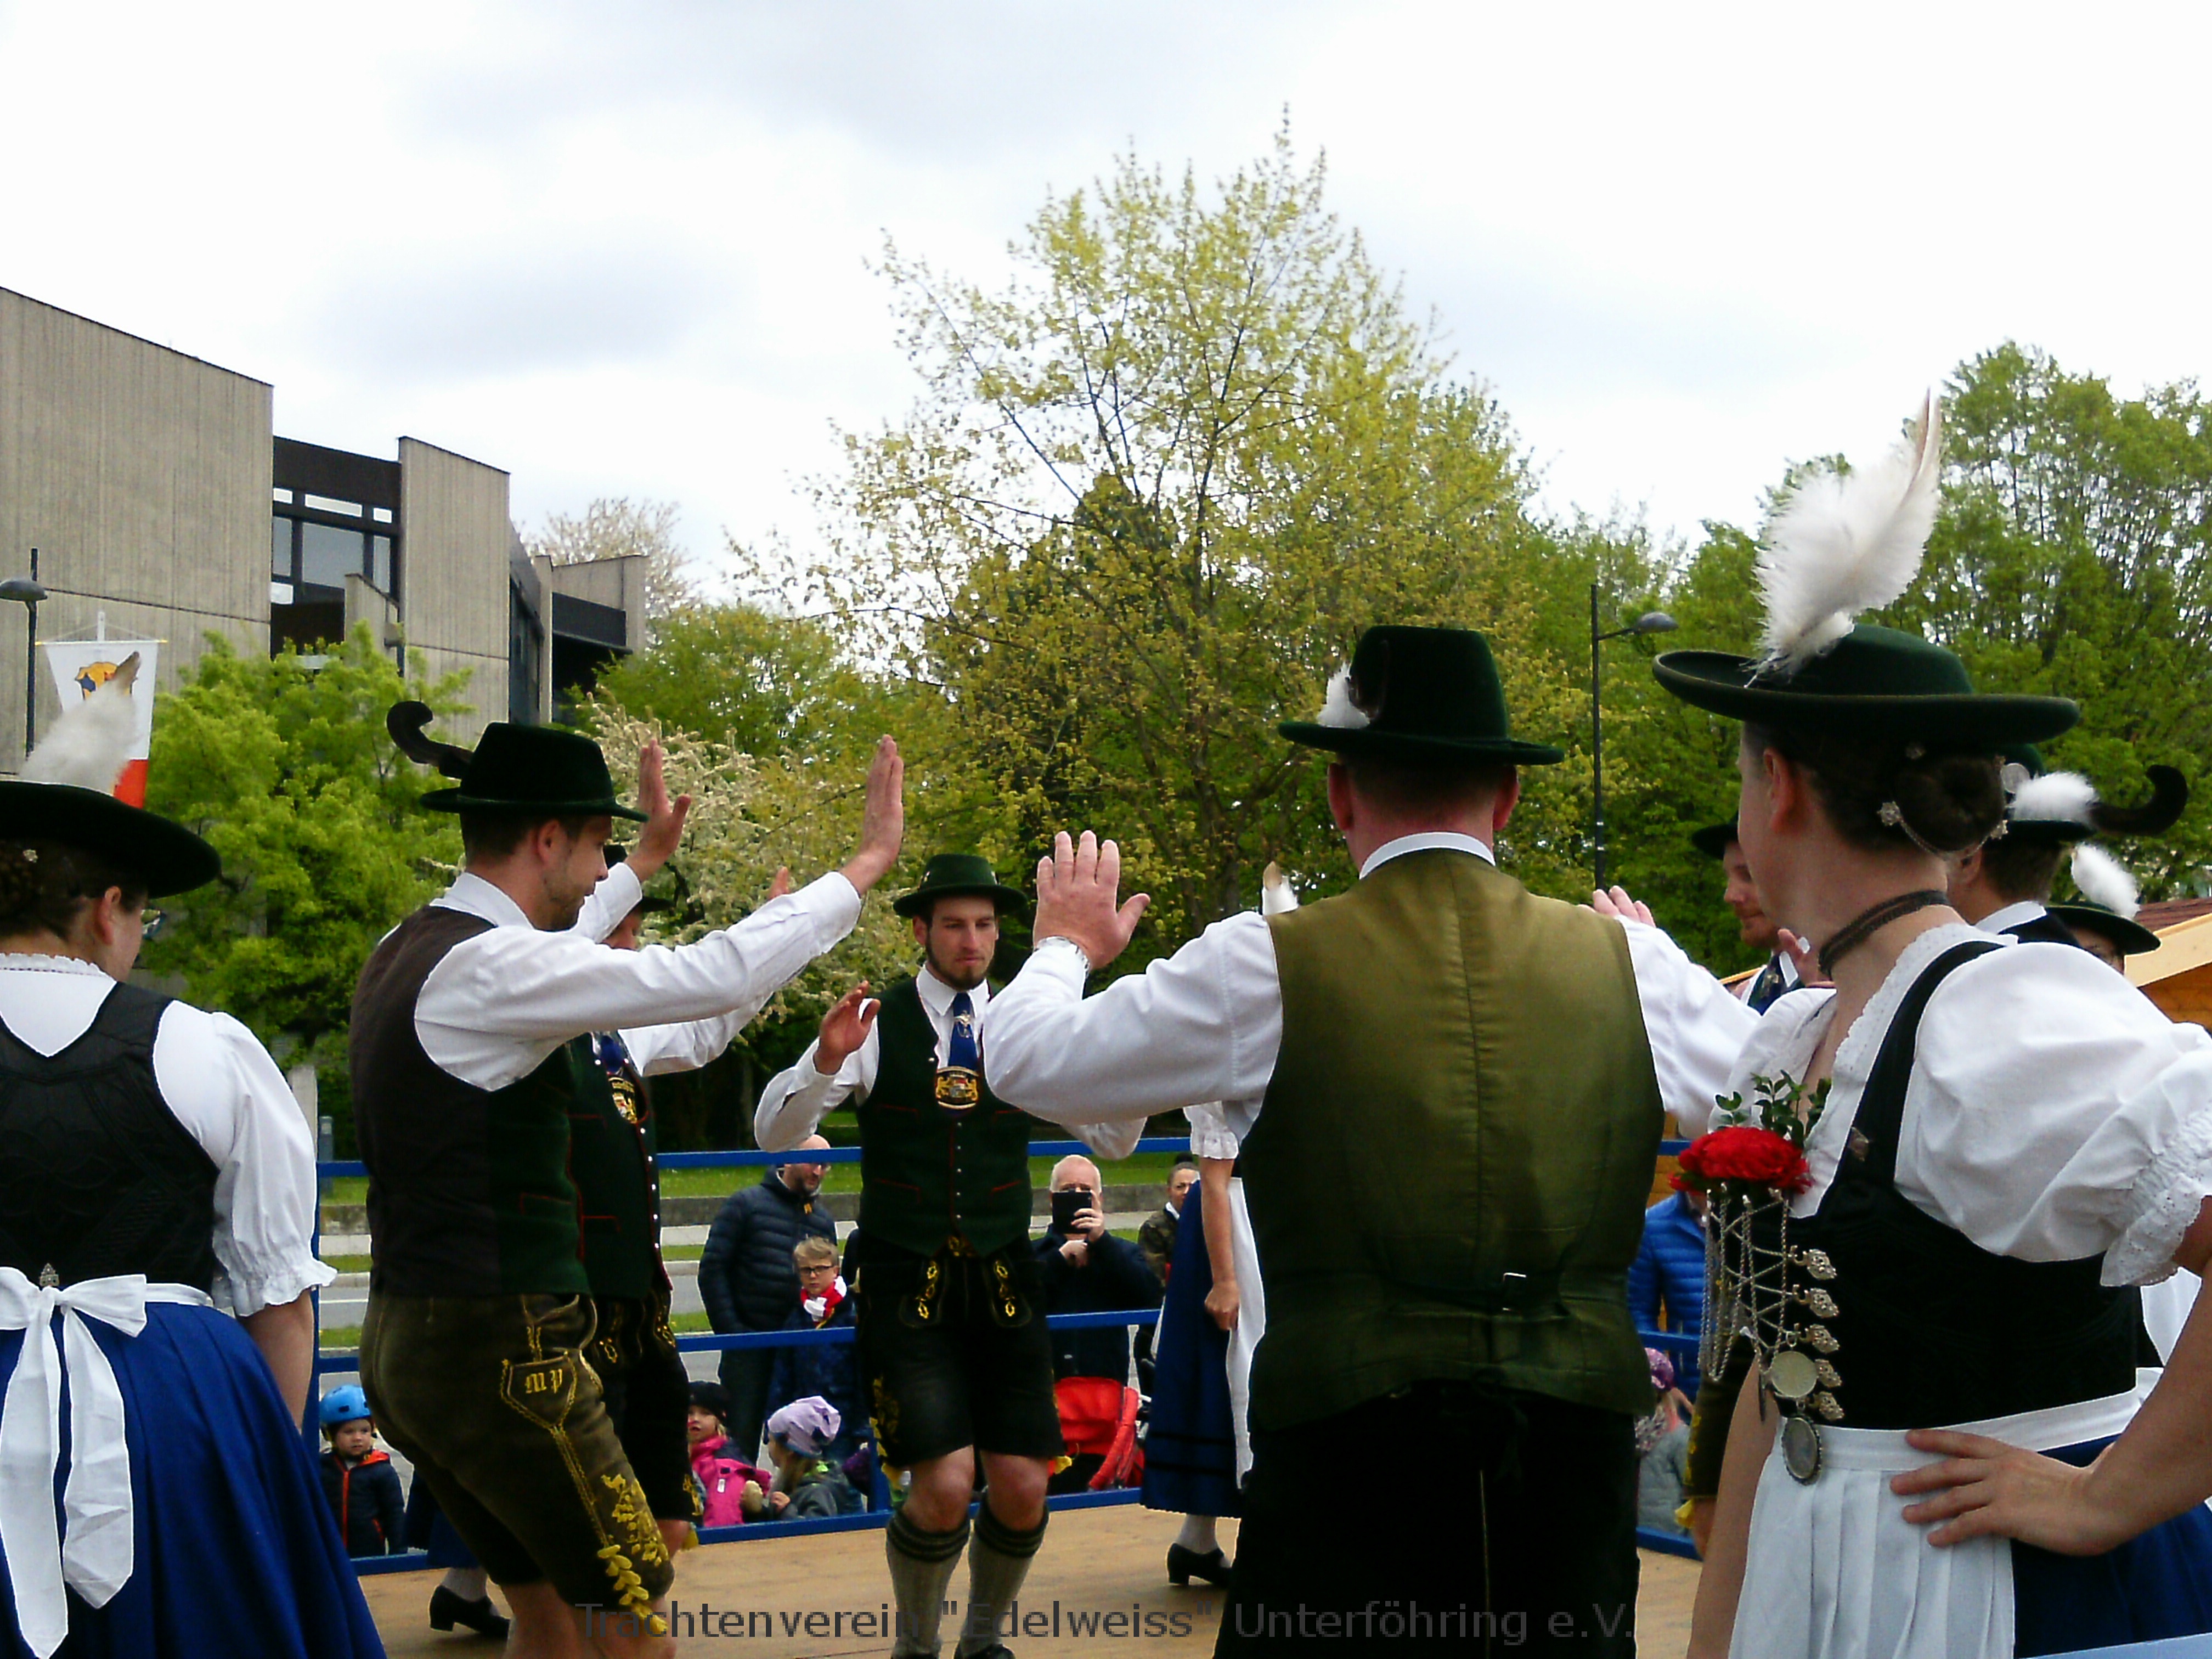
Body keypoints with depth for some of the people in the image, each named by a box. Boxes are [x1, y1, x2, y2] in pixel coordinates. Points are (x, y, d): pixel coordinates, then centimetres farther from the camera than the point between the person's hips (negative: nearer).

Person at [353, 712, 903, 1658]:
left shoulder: (407, 954, 11)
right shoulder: (491, 965, -19)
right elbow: (718, 976, -24)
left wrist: (648, 860, 41)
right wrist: (865, 865, -14)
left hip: (406, 1346, 10)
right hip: (498, 1356, -10)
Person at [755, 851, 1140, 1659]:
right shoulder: (878, 1023, -3)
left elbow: (1113, 1143, 5)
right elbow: (774, 1135, -8)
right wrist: (826, 1059, -27)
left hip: (1003, 1287, 3)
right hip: (905, 1287, -3)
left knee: (1022, 1492, 0)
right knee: (943, 1489, -13)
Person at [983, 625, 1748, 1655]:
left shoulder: (1264, 967, -7)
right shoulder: (1629, 967, -1)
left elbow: (1027, 1060, 4)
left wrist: (1067, 943, 26)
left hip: (1350, 1441, -2)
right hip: (1579, 1454, 3)